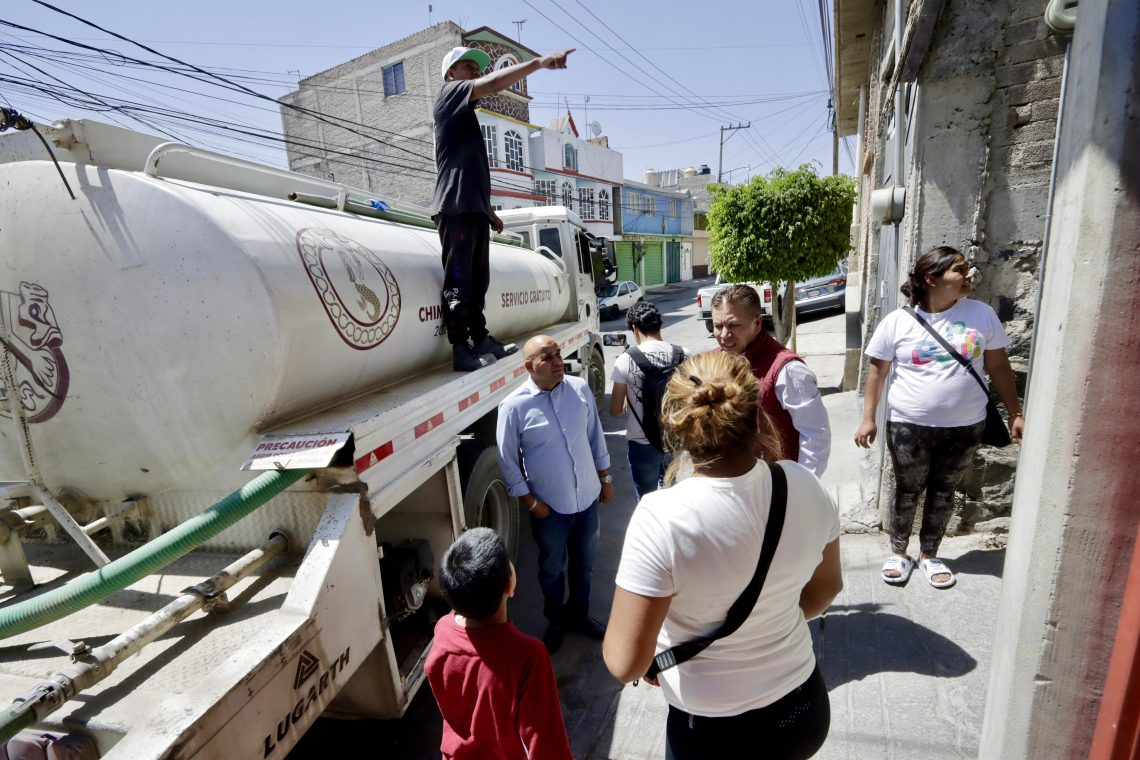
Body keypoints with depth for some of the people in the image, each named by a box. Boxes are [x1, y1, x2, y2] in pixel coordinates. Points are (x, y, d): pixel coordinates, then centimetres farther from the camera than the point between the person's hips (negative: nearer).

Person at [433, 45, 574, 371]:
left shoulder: (465, 114, 30)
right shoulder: (450, 93, 3)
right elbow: (494, 84, -16)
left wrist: (488, 209, 26)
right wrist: (540, 62, -21)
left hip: (474, 208, 10)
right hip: (456, 206, -10)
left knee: (478, 280, 10)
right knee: (459, 281, -12)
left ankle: (479, 339, 17)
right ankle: (461, 350, -12)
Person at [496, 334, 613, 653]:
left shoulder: (580, 389, -7)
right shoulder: (514, 406, -17)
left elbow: (596, 436, 4)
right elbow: (507, 460, -10)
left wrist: (605, 477, 7)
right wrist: (530, 501, -10)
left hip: (587, 498, 3)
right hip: (549, 507, -3)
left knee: (584, 563, 22)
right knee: (552, 568, 19)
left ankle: (579, 614, 48)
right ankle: (555, 620, 45)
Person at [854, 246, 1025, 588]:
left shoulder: (982, 314, -2)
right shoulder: (897, 322, -8)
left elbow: (998, 367, 6)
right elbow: (877, 371, -3)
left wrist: (1015, 413, 5)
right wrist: (868, 418, -6)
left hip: (965, 427, 2)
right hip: (909, 426, -2)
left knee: (943, 493, 15)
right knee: (907, 491, 11)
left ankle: (929, 555, 34)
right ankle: (898, 553, 32)